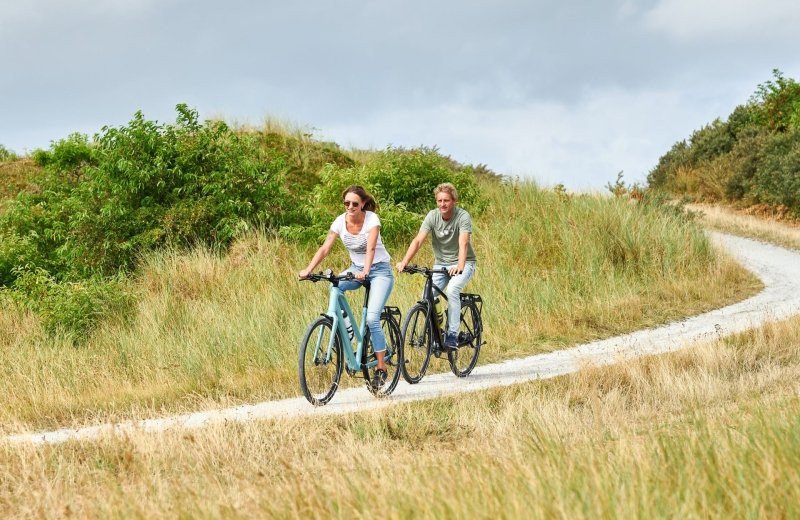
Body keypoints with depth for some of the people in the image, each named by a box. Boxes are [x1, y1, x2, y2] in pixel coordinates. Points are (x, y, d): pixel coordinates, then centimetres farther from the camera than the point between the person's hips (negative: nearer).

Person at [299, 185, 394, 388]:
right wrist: (308, 270, -29)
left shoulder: (372, 219, -19)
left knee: (372, 319, -19)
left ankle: (381, 367, -8)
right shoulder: (340, 221, -8)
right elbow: (325, 248, -14)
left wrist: (365, 271, -50)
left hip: (380, 269, -5)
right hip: (356, 269, 5)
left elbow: (371, 248, -33)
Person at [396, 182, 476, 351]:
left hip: (463, 264, -4)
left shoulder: (463, 217, -17)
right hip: (441, 264, 4)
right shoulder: (432, 216, -7)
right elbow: (418, 240, -17)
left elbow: (463, 243, -31)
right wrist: (404, 261, -31)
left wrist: (460, 265, -49)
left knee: (452, 289, -31)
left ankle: (452, 336, -25)